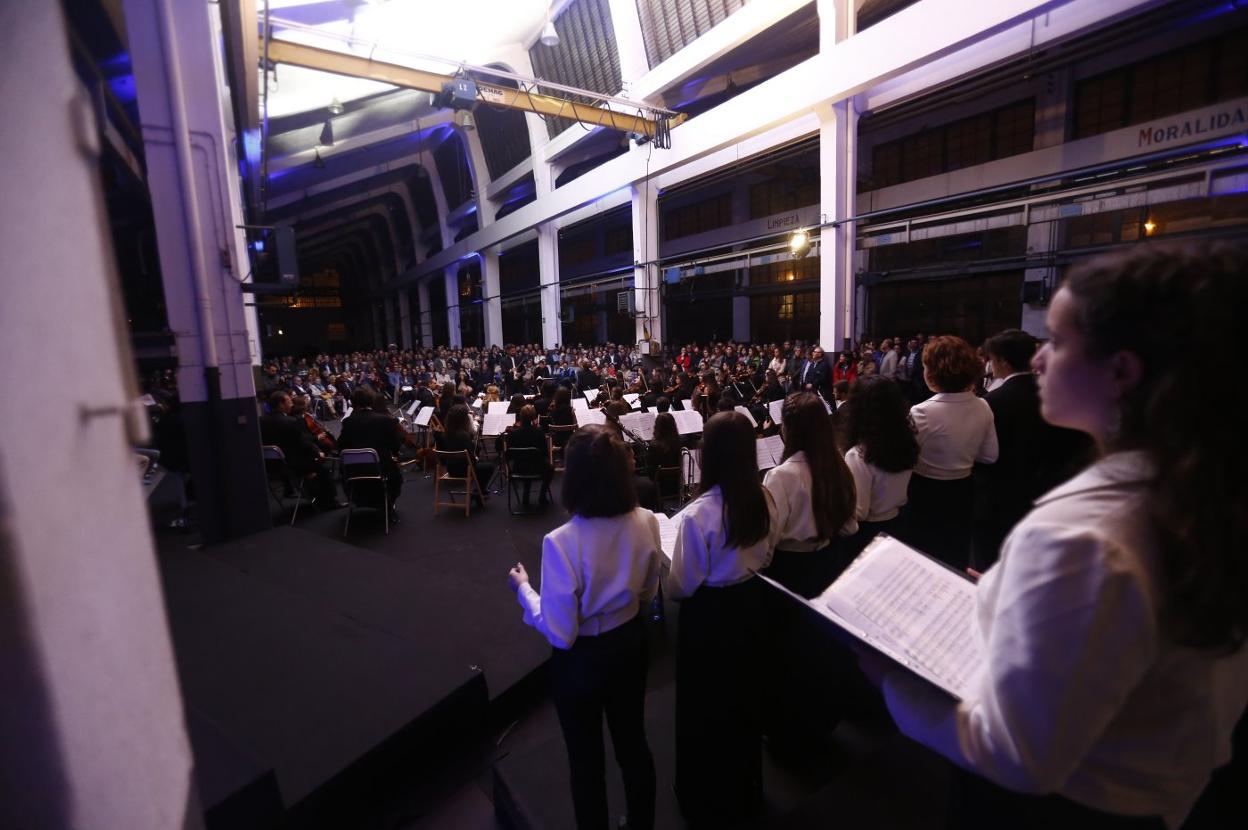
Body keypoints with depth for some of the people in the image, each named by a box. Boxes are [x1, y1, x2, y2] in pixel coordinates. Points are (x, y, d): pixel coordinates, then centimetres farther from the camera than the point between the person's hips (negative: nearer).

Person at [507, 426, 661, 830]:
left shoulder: (561, 541, -31)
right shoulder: (646, 523, -16)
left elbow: (560, 633, -21)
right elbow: (647, 594, 1)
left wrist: (522, 587, -8)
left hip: (582, 659, -5)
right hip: (630, 643, 5)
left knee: (586, 757, 22)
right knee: (633, 743, 28)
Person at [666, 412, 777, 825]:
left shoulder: (698, 514, -30)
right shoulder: (765, 499, -11)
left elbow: (682, 586, -19)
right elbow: (765, 558, 6)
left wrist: (671, 585, 2)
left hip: (709, 614, -6)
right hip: (750, 602, 6)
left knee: (706, 705, 18)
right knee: (745, 695, 27)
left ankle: (708, 802, 41)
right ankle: (745, 789, 51)